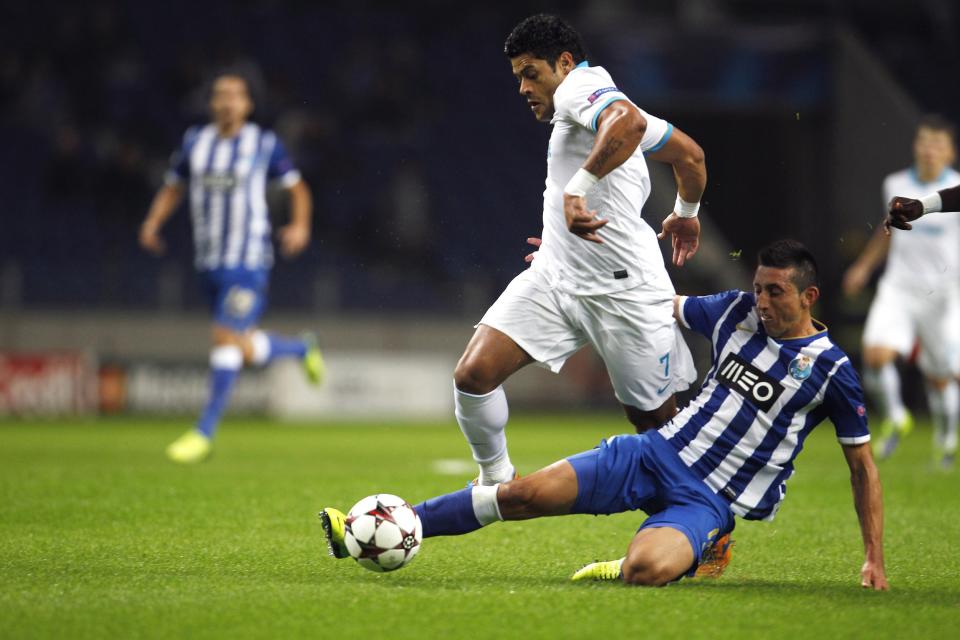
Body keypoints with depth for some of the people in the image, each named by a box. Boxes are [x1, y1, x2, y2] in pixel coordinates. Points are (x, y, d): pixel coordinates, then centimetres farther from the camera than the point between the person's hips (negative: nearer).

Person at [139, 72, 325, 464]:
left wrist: (300, 225, -8)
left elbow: (296, 186, 8)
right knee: (245, 351, 10)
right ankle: (303, 349, 41)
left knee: (227, 338, -15)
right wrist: (153, 222, 2)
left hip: (249, 261, -5)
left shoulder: (264, 144, -2)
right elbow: (172, 187, 18)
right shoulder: (195, 142, 8)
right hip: (209, 263, 5)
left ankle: (204, 432, -11)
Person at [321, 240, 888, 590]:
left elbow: (863, 465, 1)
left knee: (644, 569, -37)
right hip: (658, 453, 4)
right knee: (526, 493, -11)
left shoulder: (831, 371, -7)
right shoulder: (737, 312, 6)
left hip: (710, 499, -4)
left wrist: (875, 558, -2)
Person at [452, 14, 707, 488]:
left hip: (623, 290, -9)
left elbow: (630, 122, -33)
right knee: (473, 374, -9)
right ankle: (495, 479, 10)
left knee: (653, 419, 5)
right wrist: (686, 214, 44)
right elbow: (689, 152, 29)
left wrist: (578, 189, -35)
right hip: (553, 282, 9)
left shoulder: (580, 85, -8)